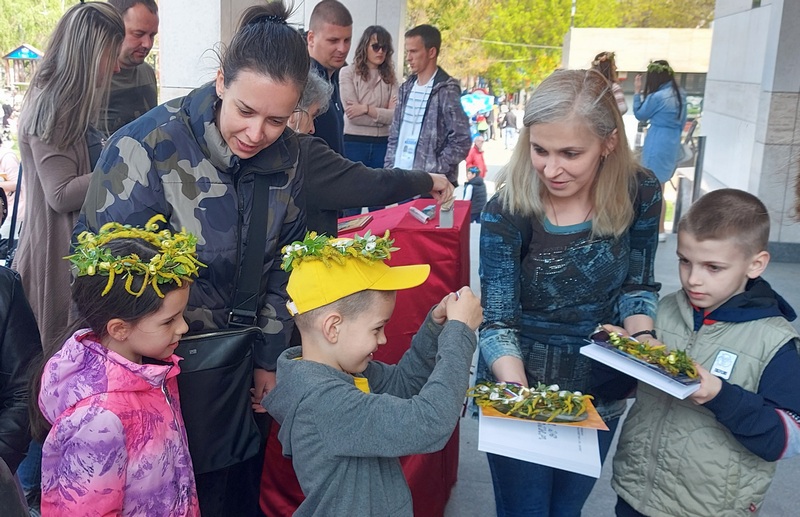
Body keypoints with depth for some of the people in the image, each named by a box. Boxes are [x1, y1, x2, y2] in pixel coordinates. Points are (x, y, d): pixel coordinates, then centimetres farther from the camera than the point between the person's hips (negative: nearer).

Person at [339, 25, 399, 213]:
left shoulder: (390, 77, 7)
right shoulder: (348, 72, -3)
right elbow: (352, 115, -11)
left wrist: (367, 109, -14)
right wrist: (383, 115, -7)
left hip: (382, 144, 3)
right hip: (354, 143, -3)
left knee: (378, 204, 12)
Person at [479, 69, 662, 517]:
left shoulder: (640, 193, -13)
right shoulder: (507, 213, -23)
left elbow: (636, 285, -1)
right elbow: (497, 324, -20)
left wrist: (642, 342, -20)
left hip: (601, 394, 3)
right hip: (521, 385, -3)